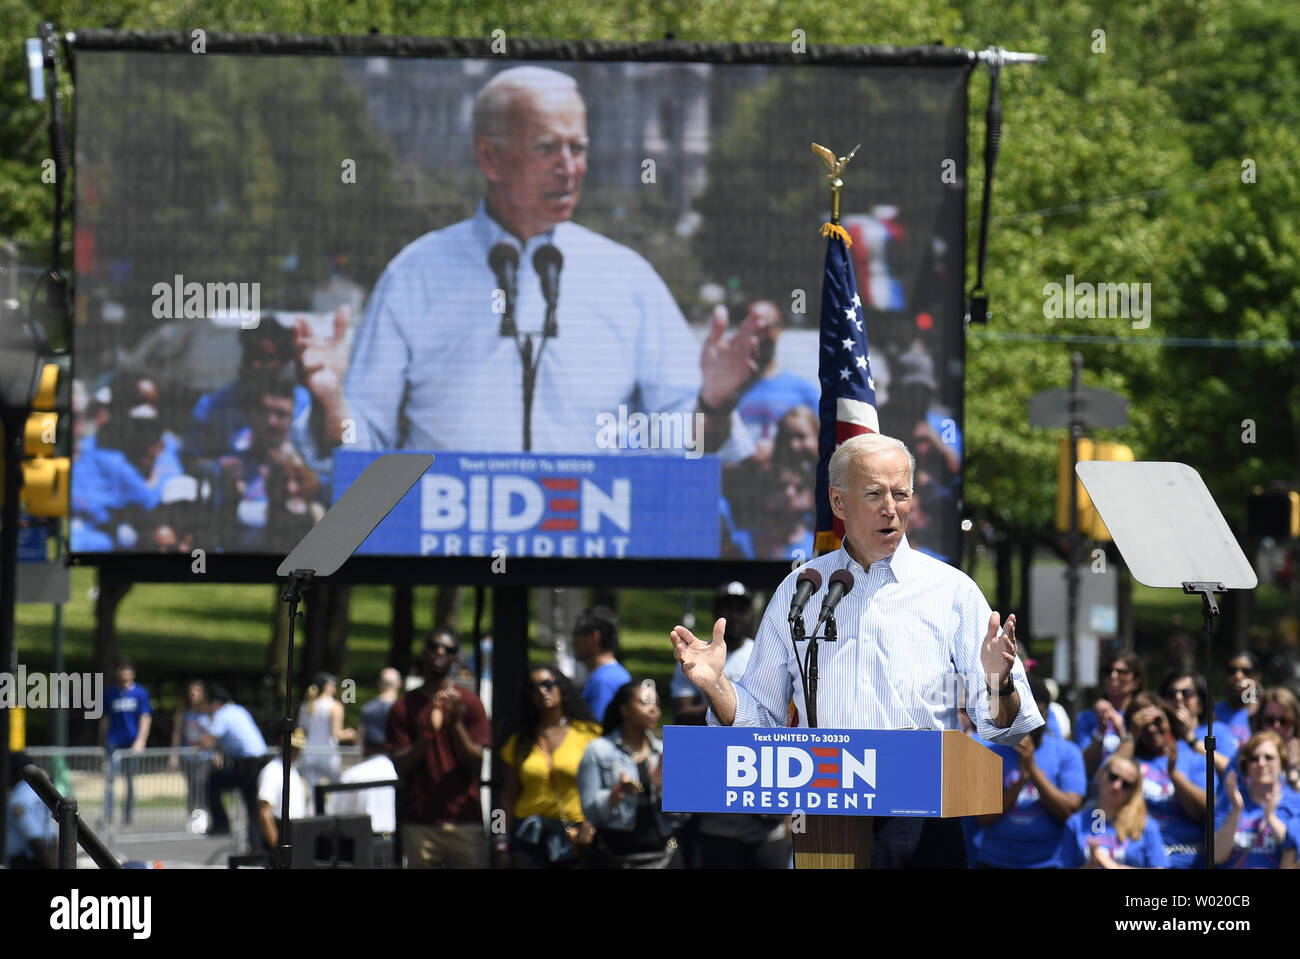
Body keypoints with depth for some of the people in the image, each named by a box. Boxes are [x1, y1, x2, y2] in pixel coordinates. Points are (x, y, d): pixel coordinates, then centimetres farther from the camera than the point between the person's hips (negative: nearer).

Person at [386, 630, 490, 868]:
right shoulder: (404, 708, 8)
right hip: (418, 820, 0)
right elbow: (400, 767, 1)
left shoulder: (470, 704, 7)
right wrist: (428, 731, -14)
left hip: (464, 820, 0)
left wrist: (456, 724, -15)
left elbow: (475, 764, 0)